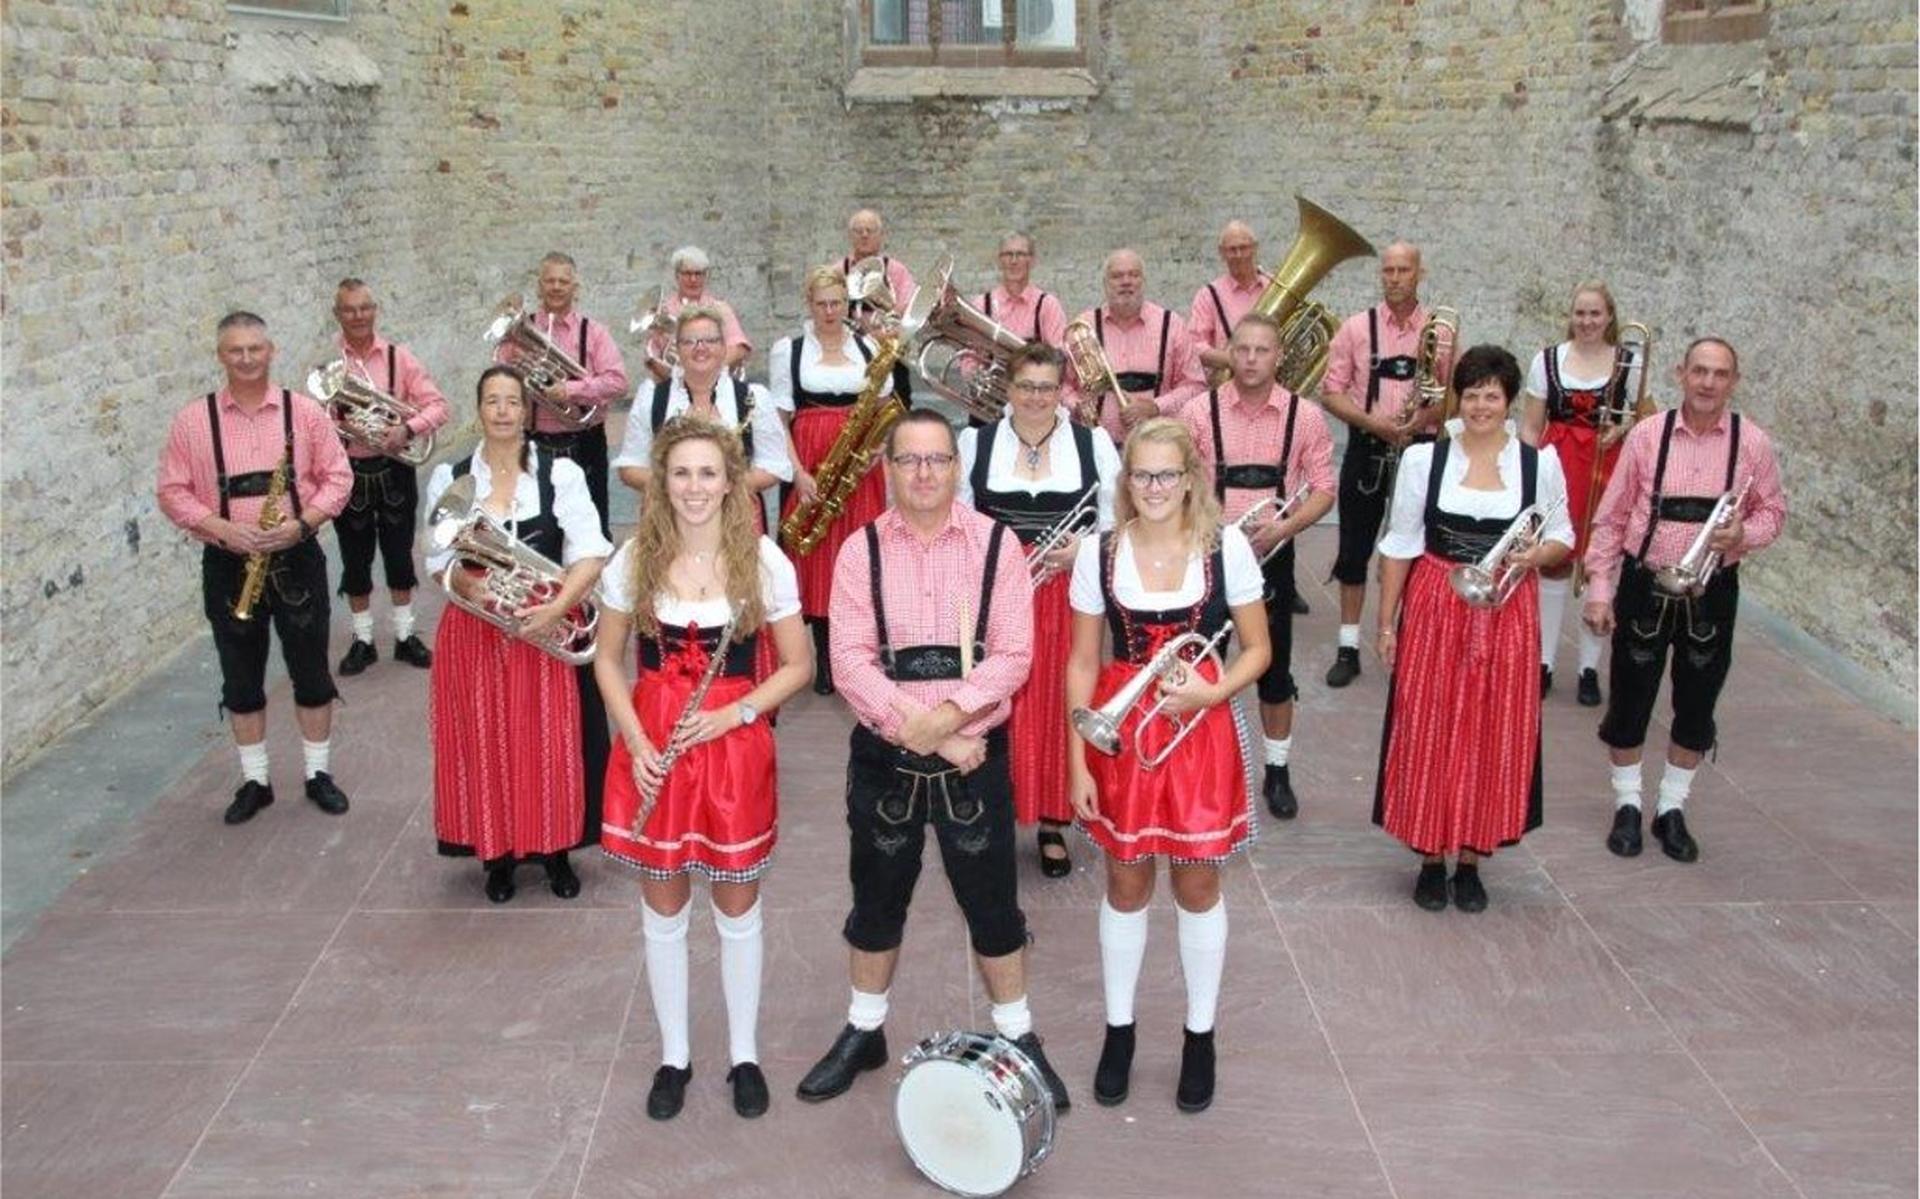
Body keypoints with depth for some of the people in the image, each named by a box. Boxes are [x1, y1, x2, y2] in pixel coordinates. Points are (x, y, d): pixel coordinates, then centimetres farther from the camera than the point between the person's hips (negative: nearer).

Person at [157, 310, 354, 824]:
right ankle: (254, 780, 23)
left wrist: (302, 523, -15)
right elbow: (172, 491, -1)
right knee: (241, 678, 10)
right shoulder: (192, 420, -1)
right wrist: (221, 528, -16)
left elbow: (338, 476, 0)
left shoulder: (304, 411, -2)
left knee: (311, 671, 8)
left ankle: (319, 773, 23)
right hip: (228, 564, 1)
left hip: (296, 559, 0)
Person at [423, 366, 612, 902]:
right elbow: (439, 561, -1)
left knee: (550, 743, 4)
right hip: (474, 631, 1)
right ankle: (497, 853, 24)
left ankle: (555, 851, 22)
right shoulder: (449, 477, 3)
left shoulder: (561, 473, -4)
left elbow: (590, 553, -13)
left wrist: (557, 606, -27)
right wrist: (469, 585, -21)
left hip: (547, 627, -1)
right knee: (485, 743, 7)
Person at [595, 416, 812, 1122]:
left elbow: (797, 666, -1)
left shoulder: (763, 560, -7)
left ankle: (744, 1056, 29)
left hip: (734, 747, -1)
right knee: (663, 910, 13)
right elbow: (608, 660, 5)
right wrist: (636, 743, -8)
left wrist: (733, 714, -16)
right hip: (653, 750, 1)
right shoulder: (635, 560, -3)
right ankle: (673, 1057, 30)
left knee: (738, 910, 12)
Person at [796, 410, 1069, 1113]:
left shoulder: (995, 545, -4)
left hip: (975, 752, -1)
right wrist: (920, 729, -19)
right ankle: (864, 1033, 34)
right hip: (882, 756, 1)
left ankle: (1017, 1037, 27)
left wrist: (948, 715, -23)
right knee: (877, 898, 16)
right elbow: (849, 660, -11)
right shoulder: (861, 551, -3)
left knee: (991, 900, 9)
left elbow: (1012, 655, -10)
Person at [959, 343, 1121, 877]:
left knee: (1060, 707, 4)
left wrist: (1081, 548, -13)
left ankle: (1053, 822, 19)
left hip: (1069, 596, 0)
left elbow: (1115, 520, 5)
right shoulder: (975, 443, 6)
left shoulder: (1094, 443, 4)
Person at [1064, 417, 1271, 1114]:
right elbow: (1082, 664, 0)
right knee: (1126, 882, 12)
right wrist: (1077, 762, -3)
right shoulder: (1099, 553, -4)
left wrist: (1208, 692, -17)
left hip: (1200, 729, -1)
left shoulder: (1226, 548, -6)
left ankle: (1200, 1035, 27)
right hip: (1120, 732, 1)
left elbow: (1257, 650, 2)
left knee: (1197, 883, 10)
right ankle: (1118, 1030, 29)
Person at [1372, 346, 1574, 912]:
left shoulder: (1540, 462, 1)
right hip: (1434, 610, -1)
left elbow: (1562, 537, 11)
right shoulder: (1424, 457, -2)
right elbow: (1399, 545, 1)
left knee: (1495, 737, 6)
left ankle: (1471, 860, 21)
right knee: (1428, 733, 2)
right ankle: (1430, 859, 18)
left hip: (1507, 616, 1)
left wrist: (1538, 554, -13)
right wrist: (1386, 622, 0)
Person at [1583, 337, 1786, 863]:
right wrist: (1599, 588, -5)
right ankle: (1627, 806, 27)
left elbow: (1773, 511, 6)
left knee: (1696, 706, 11)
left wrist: (1744, 534, -17)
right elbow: (1611, 517, -2)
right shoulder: (1647, 435, -6)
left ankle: (1672, 809, 30)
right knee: (1629, 700, 8)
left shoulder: (1752, 443, -4)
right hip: (1644, 586, -1)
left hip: (1712, 590, 1)